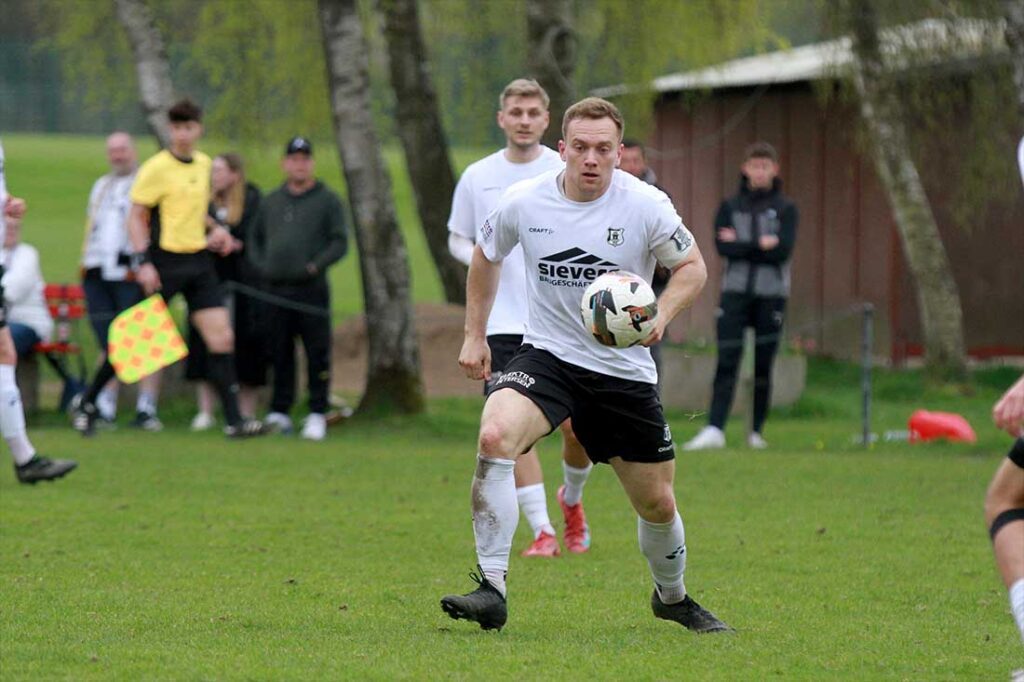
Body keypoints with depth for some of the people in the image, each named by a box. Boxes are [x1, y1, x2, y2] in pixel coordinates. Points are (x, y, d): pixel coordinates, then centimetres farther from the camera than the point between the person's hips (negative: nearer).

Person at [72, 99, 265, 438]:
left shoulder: (204, 164, 11)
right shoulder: (156, 168, -10)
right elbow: (136, 217, -9)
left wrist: (214, 231, 10)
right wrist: (142, 261, -18)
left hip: (198, 260, 6)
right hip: (164, 263, -6)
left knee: (221, 338, -3)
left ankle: (233, 419, -1)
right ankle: (87, 405, 14)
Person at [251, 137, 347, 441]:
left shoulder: (327, 201, 3)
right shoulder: (272, 201, 16)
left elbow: (340, 242, -2)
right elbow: (256, 237, 25)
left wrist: (315, 266, -13)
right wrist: (262, 265, 9)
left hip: (311, 290, -4)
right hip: (275, 290, 4)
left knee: (317, 354, -4)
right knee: (280, 353, 6)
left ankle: (317, 414, -1)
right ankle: (279, 412, 12)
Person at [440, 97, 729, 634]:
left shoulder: (646, 206, -12)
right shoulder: (523, 202, -8)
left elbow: (692, 267, 1)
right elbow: (486, 256, 13)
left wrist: (661, 315, -18)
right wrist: (475, 335, 11)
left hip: (624, 367, 0)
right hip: (547, 355, 0)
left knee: (657, 504, 9)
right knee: (495, 436, -30)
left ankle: (672, 597, 41)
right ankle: (491, 590, -29)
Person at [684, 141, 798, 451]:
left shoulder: (785, 209, 5)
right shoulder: (730, 207, 9)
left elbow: (783, 250, -9)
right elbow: (722, 246, -5)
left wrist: (740, 245, -7)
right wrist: (761, 246, -10)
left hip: (771, 294, 0)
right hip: (735, 292, 0)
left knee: (764, 365, 3)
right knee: (727, 362, -10)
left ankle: (757, 431, 11)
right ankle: (715, 429, -16)